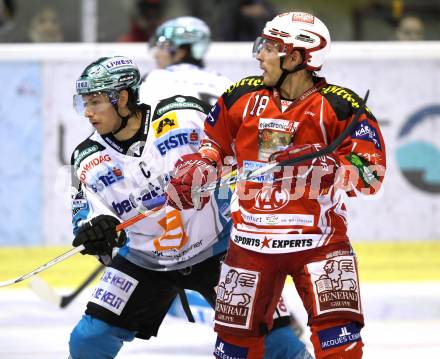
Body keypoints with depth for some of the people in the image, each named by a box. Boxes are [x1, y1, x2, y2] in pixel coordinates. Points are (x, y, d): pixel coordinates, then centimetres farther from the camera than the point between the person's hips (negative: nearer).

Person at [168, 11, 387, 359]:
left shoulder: (339, 106, -9)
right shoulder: (242, 97, 4)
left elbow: (370, 173, -14)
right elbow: (213, 141, 19)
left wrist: (321, 168, -27)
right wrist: (195, 170, 0)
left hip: (319, 236, -4)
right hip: (252, 237, 4)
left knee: (338, 330, -17)